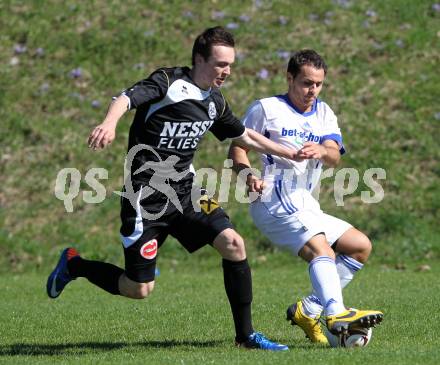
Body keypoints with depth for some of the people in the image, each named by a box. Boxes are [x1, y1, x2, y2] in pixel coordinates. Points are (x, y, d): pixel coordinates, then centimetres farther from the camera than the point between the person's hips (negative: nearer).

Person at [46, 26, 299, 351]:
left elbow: (245, 136, 28)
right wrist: (110, 123, -51)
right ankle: (73, 264, 24)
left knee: (233, 243, -14)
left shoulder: (215, 102, 10)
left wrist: (291, 153, 26)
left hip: (184, 193, 6)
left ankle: (245, 334, -3)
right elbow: (127, 98, -29)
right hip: (146, 197, -6)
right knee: (139, 289, -5)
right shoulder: (169, 82, -11)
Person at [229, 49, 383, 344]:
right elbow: (238, 147, 2)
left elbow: (335, 157, 0)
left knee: (361, 246, 4)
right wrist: (249, 175, -18)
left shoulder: (324, 113, 17)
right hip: (276, 201, -8)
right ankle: (336, 314, -51)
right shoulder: (267, 108, 3)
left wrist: (321, 150, -25)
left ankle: (308, 310, 0)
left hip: (306, 206, 8)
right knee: (322, 249, -29)